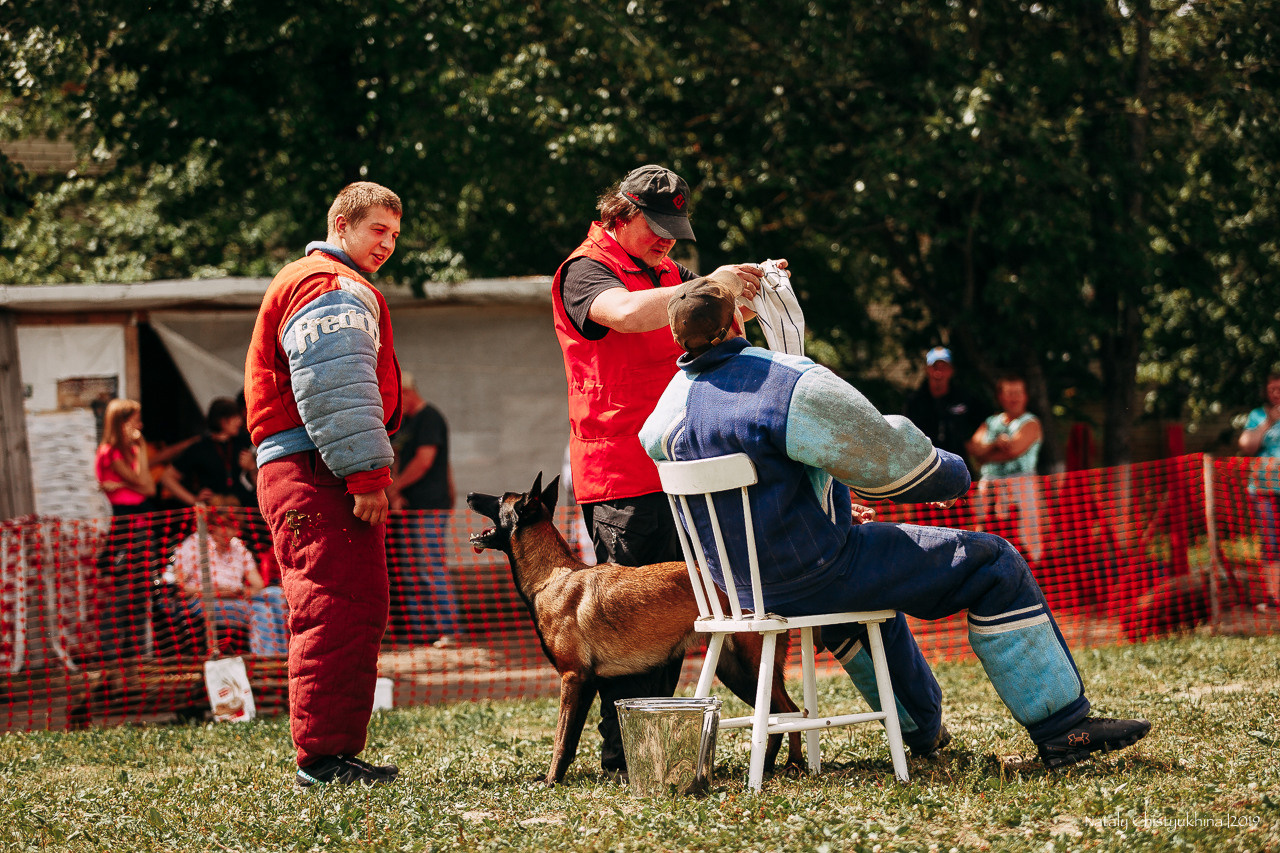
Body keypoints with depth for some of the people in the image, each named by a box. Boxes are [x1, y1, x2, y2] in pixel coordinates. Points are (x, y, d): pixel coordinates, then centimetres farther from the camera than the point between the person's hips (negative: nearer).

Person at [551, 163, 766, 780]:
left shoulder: (666, 272, 21)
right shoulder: (586, 271, -6)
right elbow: (626, 313, -27)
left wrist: (748, 293, 1)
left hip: (675, 468, 8)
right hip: (620, 476, -8)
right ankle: (622, 757, -6)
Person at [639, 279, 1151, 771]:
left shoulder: (675, 396, 1)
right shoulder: (789, 383, -22)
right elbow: (890, 460, -15)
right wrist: (952, 476, 9)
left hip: (740, 582, 8)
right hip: (812, 572, -8)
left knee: (863, 583, 41)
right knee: (993, 566, -1)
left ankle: (922, 728, 51)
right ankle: (1063, 728, 0)